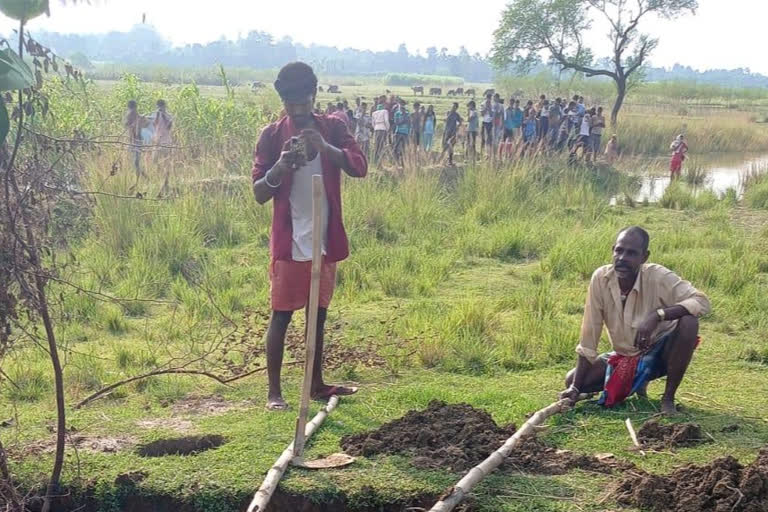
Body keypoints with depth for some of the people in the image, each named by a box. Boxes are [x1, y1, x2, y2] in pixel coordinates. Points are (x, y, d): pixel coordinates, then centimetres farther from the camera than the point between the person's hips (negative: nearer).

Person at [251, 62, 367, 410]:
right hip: (289, 242, -4)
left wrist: (326, 147, -27)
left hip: (325, 240, 4)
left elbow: (360, 168, -12)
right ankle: (273, 391, 5)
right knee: (281, 314, -1)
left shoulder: (333, 128, 3)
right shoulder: (272, 136, -4)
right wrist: (281, 166, -24)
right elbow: (259, 193, -5)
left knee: (318, 313, 14)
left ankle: (316, 383, 25)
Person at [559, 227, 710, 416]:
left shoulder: (658, 277, -25)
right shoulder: (601, 278, -18)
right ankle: (637, 382, 16)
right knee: (572, 379, -11)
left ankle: (668, 397, -12)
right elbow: (589, 337, -14)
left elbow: (702, 302, -34)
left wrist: (657, 315, -46)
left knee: (688, 322, -32)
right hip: (624, 356, 4)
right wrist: (576, 387, -16)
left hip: (660, 353, -3)